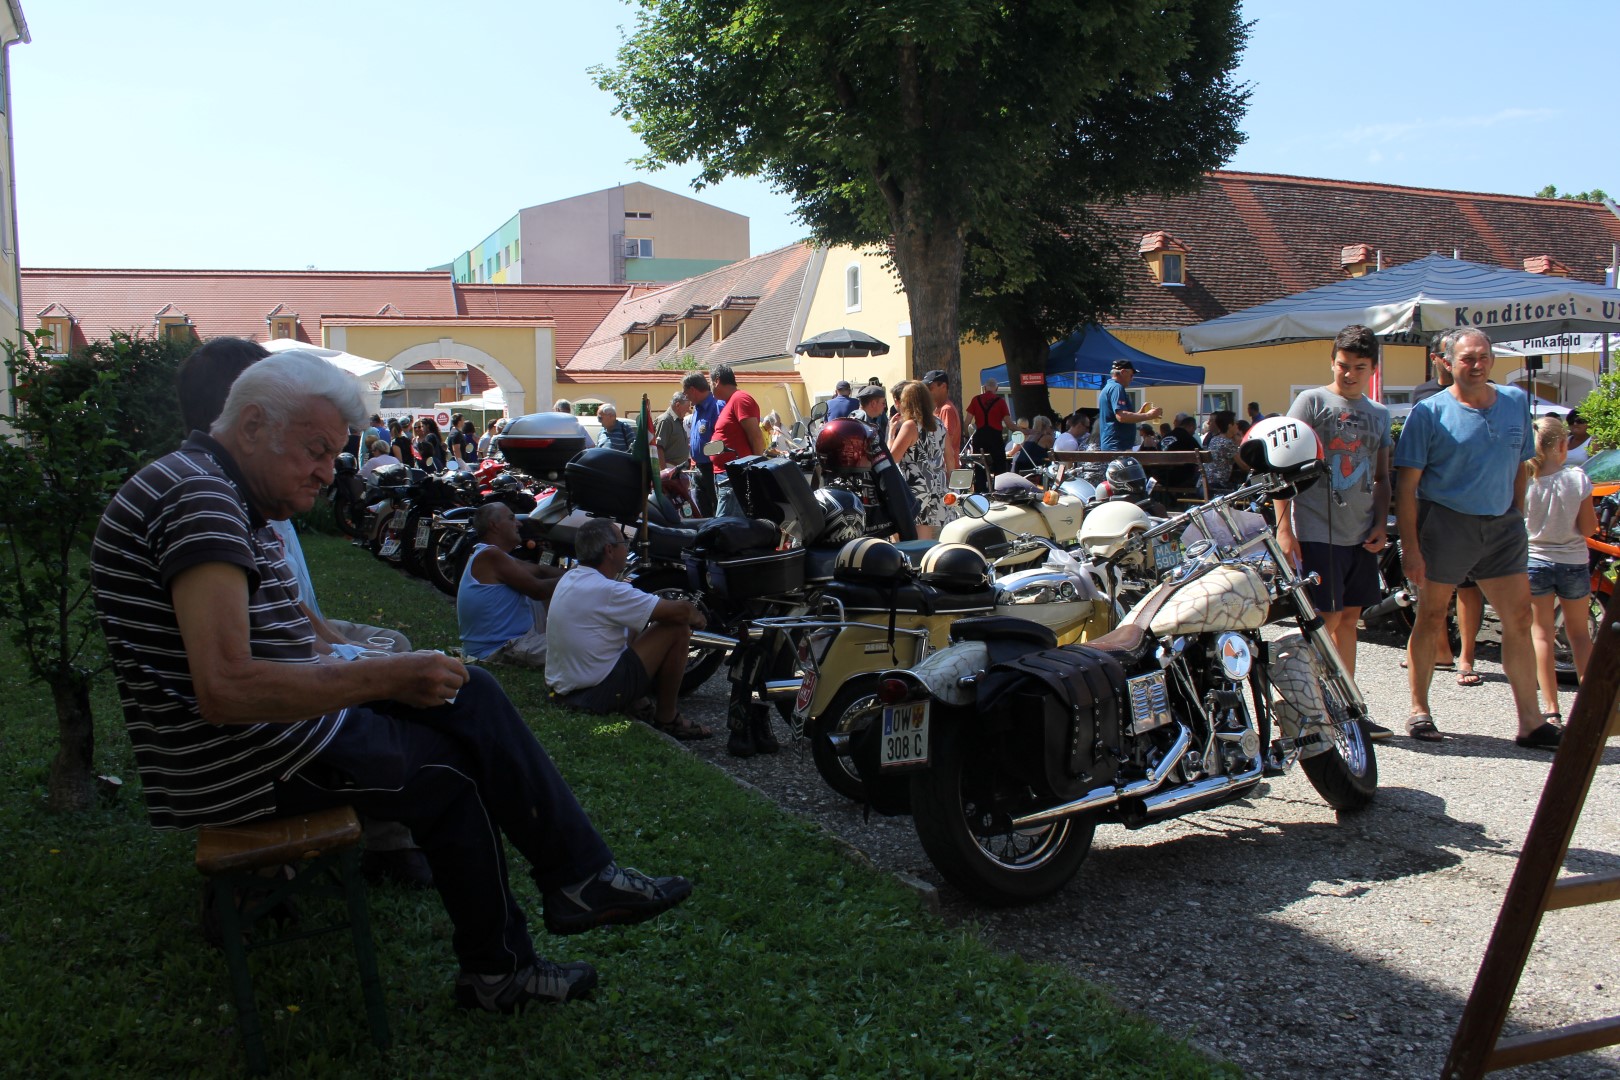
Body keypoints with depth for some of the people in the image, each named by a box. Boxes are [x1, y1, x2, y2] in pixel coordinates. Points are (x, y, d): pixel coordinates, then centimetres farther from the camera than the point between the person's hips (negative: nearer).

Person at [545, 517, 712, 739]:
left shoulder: (569, 578, 7)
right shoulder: (606, 590, -22)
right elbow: (680, 611, -19)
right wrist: (697, 617, 3)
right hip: (598, 695, -10)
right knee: (678, 629, -9)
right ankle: (666, 718, 3)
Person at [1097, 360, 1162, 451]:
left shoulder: (1107, 388, 20)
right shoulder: (1116, 388, -11)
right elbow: (1121, 416, -24)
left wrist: (1140, 412, 19)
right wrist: (1148, 415, -16)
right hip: (1118, 447, -11)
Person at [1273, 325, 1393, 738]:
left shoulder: (1379, 414, 16)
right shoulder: (1311, 402, -3)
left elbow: (1382, 476, 22)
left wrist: (1381, 524, 7)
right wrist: (1284, 527, -14)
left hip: (1362, 534, 6)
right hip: (1318, 532, -6)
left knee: (1349, 616, 10)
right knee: (1327, 618, -7)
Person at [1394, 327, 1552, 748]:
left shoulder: (1516, 402, 8)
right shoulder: (1429, 412, -7)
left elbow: (1520, 467, 16)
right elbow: (1407, 483, -10)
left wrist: (1518, 520, 10)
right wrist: (1410, 545, -14)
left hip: (1503, 525, 5)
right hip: (1446, 523, -5)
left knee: (1519, 619, 3)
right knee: (1431, 620, 5)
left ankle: (1530, 721, 10)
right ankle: (1419, 710, 18)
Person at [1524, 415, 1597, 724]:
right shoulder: (1578, 479, -14)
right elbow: (1589, 528, -8)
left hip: (1534, 562, 0)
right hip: (1573, 563, 0)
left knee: (1542, 633, 9)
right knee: (1579, 632, 17)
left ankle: (1551, 709, 6)